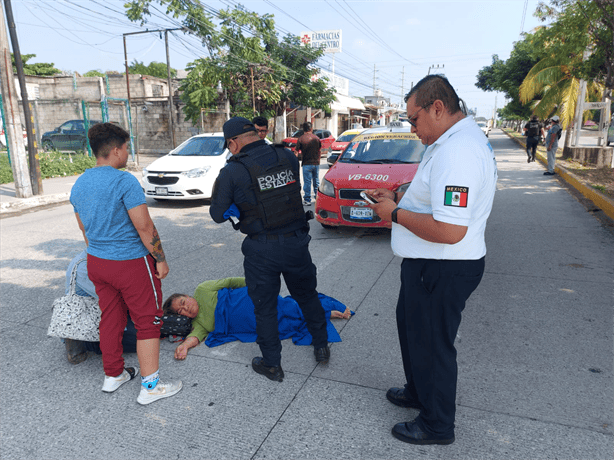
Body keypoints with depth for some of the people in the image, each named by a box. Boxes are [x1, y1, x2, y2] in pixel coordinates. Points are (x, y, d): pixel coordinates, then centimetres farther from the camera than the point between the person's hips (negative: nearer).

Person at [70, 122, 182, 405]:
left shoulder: (79, 185, 7)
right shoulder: (124, 181, -19)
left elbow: (85, 229, 16)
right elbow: (144, 227, -20)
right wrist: (160, 259, -10)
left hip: (96, 263, 8)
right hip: (131, 263, -8)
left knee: (111, 318, 19)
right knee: (148, 321, 4)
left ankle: (112, 375, 34)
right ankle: (150, 387, 10)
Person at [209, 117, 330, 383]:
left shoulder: (232, 171, -11)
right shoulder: (288, 157, -1)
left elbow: (218, 215, -4)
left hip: (262, 249, -3)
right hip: (297, 241, 4)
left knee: (264, 306, 14)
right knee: (307, 296, 22)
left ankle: (272, 364, 26)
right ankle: (321, 346, 38)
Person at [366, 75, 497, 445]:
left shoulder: (456, 152, -27)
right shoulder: (459, 138, 9)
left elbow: (449, 231, -33)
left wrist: (395, 214, -21)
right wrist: (399, 198, 7)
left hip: (443, 270, -11)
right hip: (433, 263, 11)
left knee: (432, 343, 8)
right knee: (411, 326, 26)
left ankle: (437, 425, 31)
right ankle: (418, 391, 49)